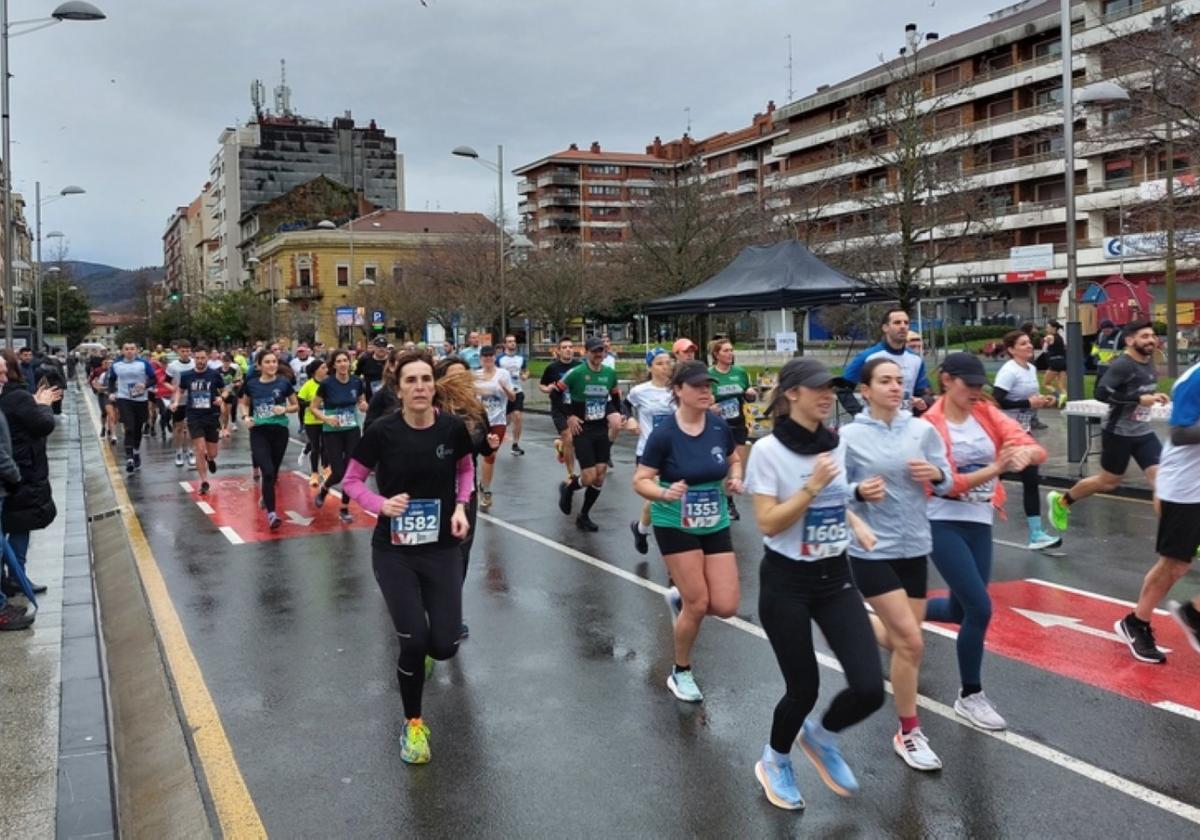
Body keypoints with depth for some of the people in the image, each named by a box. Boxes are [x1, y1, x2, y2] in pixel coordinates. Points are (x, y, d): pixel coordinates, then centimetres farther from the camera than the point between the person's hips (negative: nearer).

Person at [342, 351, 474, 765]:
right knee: (413, 642, -5)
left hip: (442, 549, 2)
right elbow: (352, 481, -1)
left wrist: (461, 506, -6)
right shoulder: (383, 431, -14)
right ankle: (413, 724, 22)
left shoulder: (453, 427, -9)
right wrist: (383, 504, -19)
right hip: (394, 552, -2)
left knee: (444, 645, 0)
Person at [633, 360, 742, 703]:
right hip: (675, 525, -4)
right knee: (698, 604, -4)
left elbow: (734, 459, 15)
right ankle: (681, 674, 21)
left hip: (716, 525, 5)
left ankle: (679, 598, 32)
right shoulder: (664, 434, -16)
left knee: (726, 606, -2)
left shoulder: (719, 426, -4)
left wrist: (734, 479, -6)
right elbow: (640, 481, -11)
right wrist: (665, 494, -30)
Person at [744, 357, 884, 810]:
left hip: (835, 577, 5)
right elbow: (768, 523, -17)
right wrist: (812, 486, -24)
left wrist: (855, 522, 3)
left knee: (870, 689, -5)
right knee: (804, 688, 4)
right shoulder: (768, 449, -14)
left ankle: (820, 735, 28)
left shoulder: (838, 445, 3)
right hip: (786, 583, -5)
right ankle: (774, 760, 35)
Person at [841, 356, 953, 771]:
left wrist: (935, 474, -17)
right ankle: (908, 733, 12)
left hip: (914, 546, 5)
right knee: (910, 642, -8)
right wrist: (860, 492, -24)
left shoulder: (922, 429, 0)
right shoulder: (849, 435, -10)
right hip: (871, 549, -5)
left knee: (903, 640, 13)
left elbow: (946, 482, 5)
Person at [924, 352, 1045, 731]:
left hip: (979, 524, 6)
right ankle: (970, 697, 7)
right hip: (943, 524, -6)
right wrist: (996, 468, -30)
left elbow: (1038, 450, -6)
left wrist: (1025, 452, -30)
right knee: (979, 607, -12)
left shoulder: (988, 414, 3)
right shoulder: (930, 426, -12)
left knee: (961, 611, 12)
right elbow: (948, 483, -17)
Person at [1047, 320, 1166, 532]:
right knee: (1108, 482, 9)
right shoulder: (1123, 364, -19)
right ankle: (1061, 501, 31)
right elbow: (1101, 393, -29)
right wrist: (1140, 399, -29)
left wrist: (1153, 397, 3)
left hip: (1143, 432, 7)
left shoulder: (1149, 361, 6)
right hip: (1118, 433, -7)